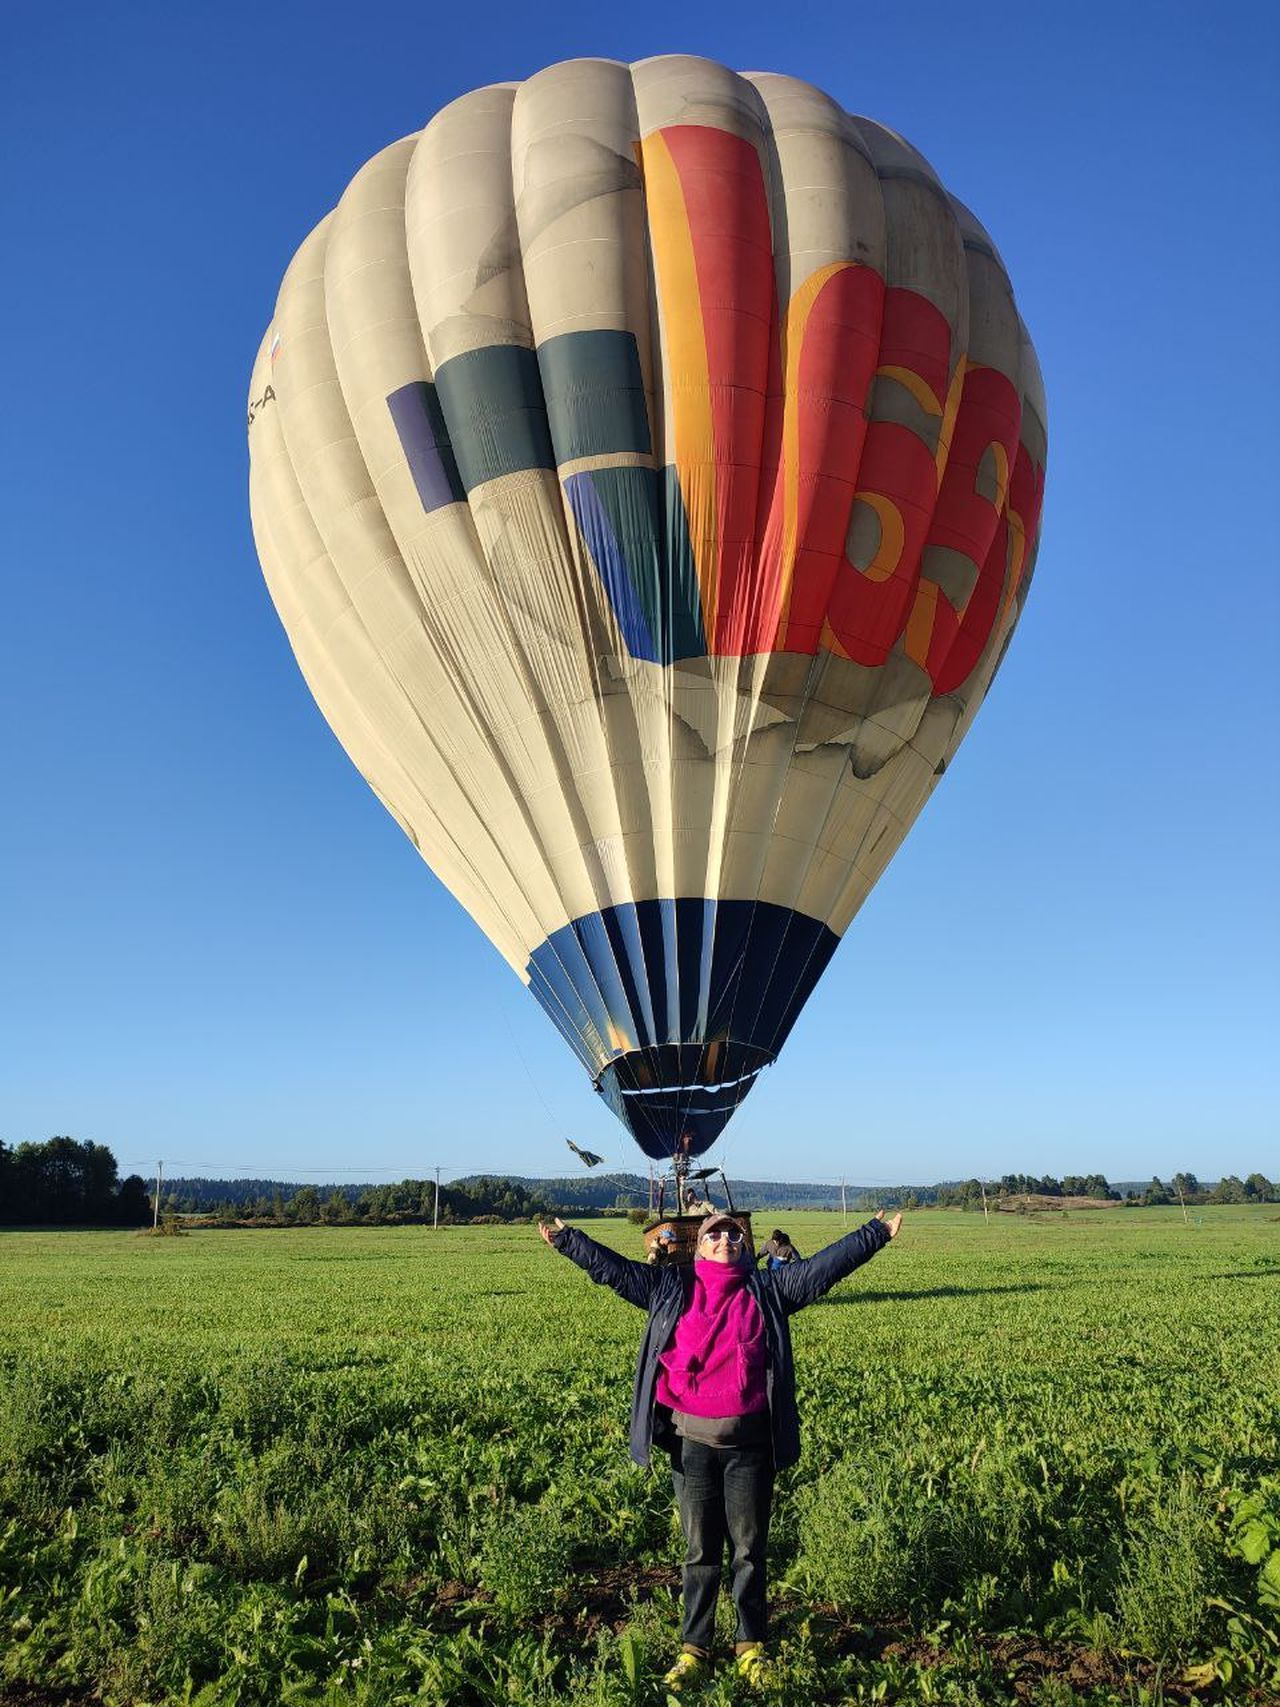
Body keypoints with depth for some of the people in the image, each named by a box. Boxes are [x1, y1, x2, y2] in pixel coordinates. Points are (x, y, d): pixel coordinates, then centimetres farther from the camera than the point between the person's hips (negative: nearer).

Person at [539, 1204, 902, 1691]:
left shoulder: (768, 1289, 3)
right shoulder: (671, 1289, 4)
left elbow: (827, 1264, -1)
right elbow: (613, 1268, 4)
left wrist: (878, 1232, -5)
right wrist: (567, 1240, 1)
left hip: (749, 1441, 0)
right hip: (691, 1440, 0)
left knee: (749, 1548, 10)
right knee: (700, 1550, 10)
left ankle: (751, 1649, 25)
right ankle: (693, 1650, 22)